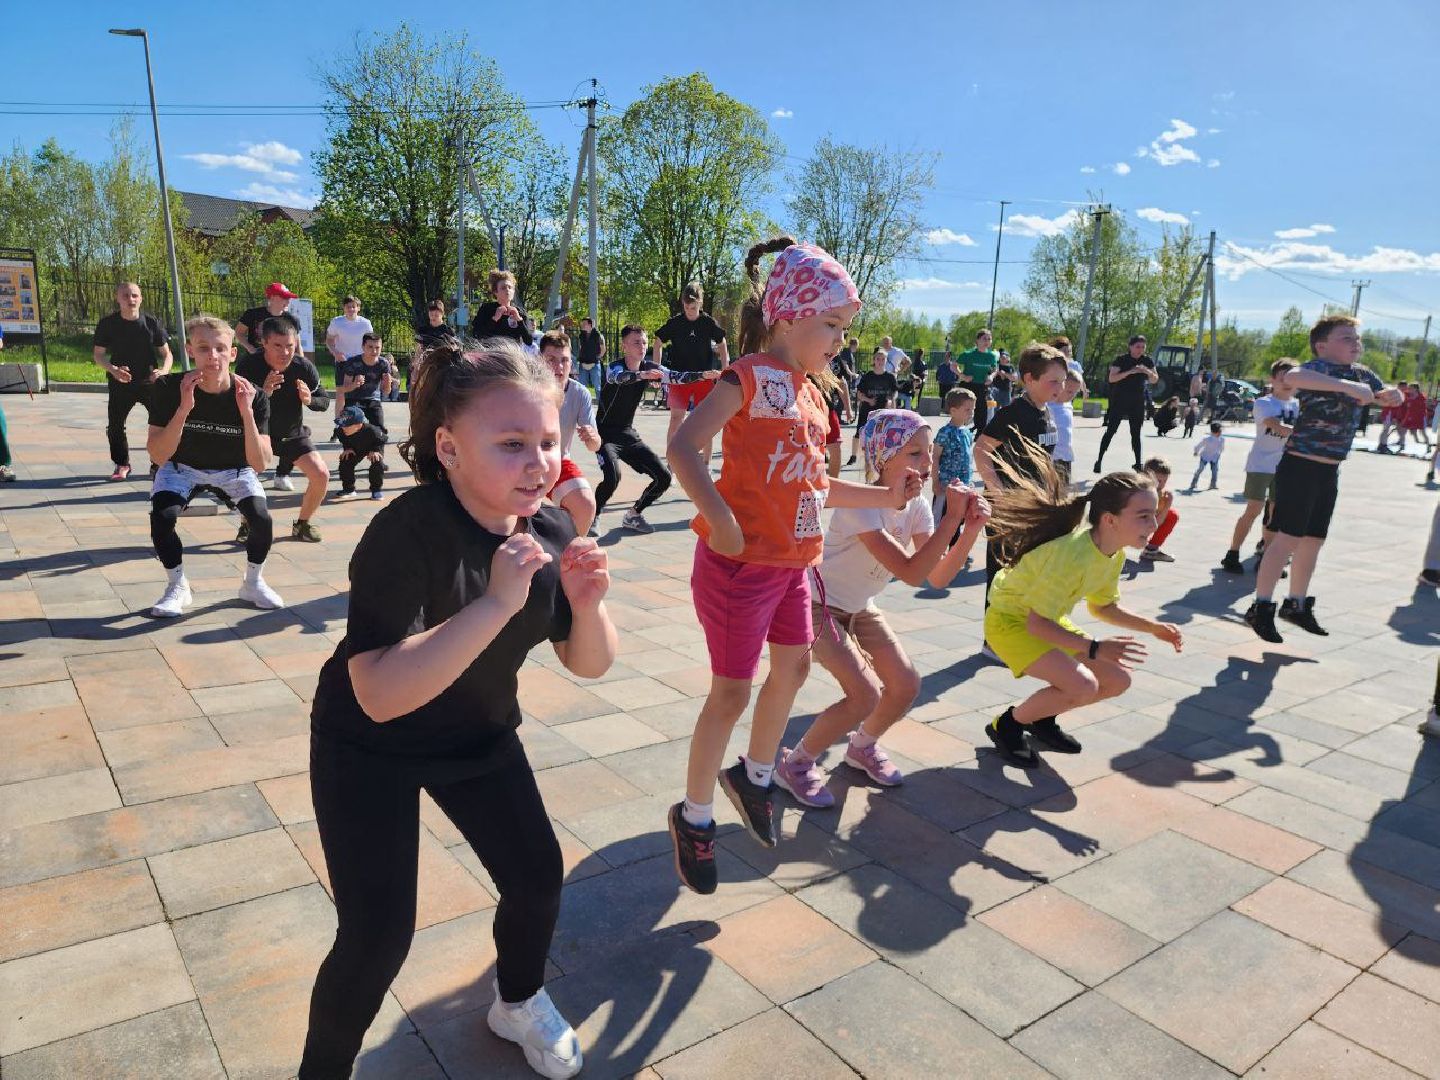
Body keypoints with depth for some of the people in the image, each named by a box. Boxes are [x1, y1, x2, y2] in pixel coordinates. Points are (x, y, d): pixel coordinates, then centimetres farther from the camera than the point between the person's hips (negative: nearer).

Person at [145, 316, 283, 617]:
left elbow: (259, 464, -26)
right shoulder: (168, 388, -21)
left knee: (261, 519, -24)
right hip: (182, 468, 0)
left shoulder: (253, 395, -21)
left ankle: (253, 583, 5)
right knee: (162, 516, -27)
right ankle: (177, 587, 0)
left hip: (234, 471, 0)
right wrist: (184, 408, -38)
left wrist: (246, 412, -37)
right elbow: (158, 456, -26)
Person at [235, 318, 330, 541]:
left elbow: (324, 401, -8)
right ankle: (248, 525, 5)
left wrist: (309, 400, -32)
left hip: (293, 434, 2)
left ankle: (302, 524, 14)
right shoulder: (248, 366, -23)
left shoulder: (303, 367, -18)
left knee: (321, 476, -11)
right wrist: (263, 393, -45)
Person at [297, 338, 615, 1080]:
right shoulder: (407, 532, -32)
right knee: (378, 935, -9)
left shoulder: (550, 531, -14)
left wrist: (586, 602, -27)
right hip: (369, 744, -5)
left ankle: (517, 1004, 41)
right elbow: (380, 694, -40)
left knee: (539, 877, 8)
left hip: (479, 736, 6)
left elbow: (589, 665, -6)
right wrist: (496, 603, -47)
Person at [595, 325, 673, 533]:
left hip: (628, 434, 6)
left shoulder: (649, 368, 0)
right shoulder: (615, 367, -17)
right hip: (605, 433, -6)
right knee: (612, 476, -30)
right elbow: (620, 377, -41)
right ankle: (592, 517, -5)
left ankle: (633, 515, 18)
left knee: (663, 477, -1)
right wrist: (642, 375, -61)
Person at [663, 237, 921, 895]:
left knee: (794, 667, 20)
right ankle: (695, 816, 23)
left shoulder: (808, 391, 11)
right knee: (732, 691, 2)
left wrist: (885, 496, 11)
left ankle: (754, 778, 43)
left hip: (792, 561, 9)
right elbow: (683, 446, -27)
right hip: (740, 563, -9)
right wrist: (719, 518, -33)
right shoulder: (753, 374, -15)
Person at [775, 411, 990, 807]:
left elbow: (938, 578, -11)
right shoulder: (861, 505, -30)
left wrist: (971, 528, -23)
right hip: (818, 605, -7)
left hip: (859, 609, 8)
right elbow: (911, 573, -35)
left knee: (906, 685, -1)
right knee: (866, 695, -19)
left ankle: (862, 746, 28)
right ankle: (796, 763, 3)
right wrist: (951, 517, -33)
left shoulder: (916, 504, -7)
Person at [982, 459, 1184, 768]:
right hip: (1010, 620, -9)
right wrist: (1095, 648, -35)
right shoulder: (1072, 555, -34)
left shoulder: (1115, 553, -7)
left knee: (1117, 680, 5)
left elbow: (1104, 607, 11)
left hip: (1048, 620, 9)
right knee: (1083, 685, -25)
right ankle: (1006, 726, -3)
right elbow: (1036, 623, -31)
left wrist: (1153, 627, -1)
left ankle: (1043, 719, 22)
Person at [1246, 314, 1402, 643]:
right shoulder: (1319, 368, -14)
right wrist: (1348, 386, -41)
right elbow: (1292, 376, -38)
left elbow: (1386, 397, 27)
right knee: (1288, 538, -9)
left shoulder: (1362, 373, 11)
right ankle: (1261, 608, -4)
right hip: (1300, 466, -8)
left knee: (1313, 541, 14)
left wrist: (1392, 395, 2)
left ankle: (1297, 604, 26)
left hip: (1329, 471, 8)